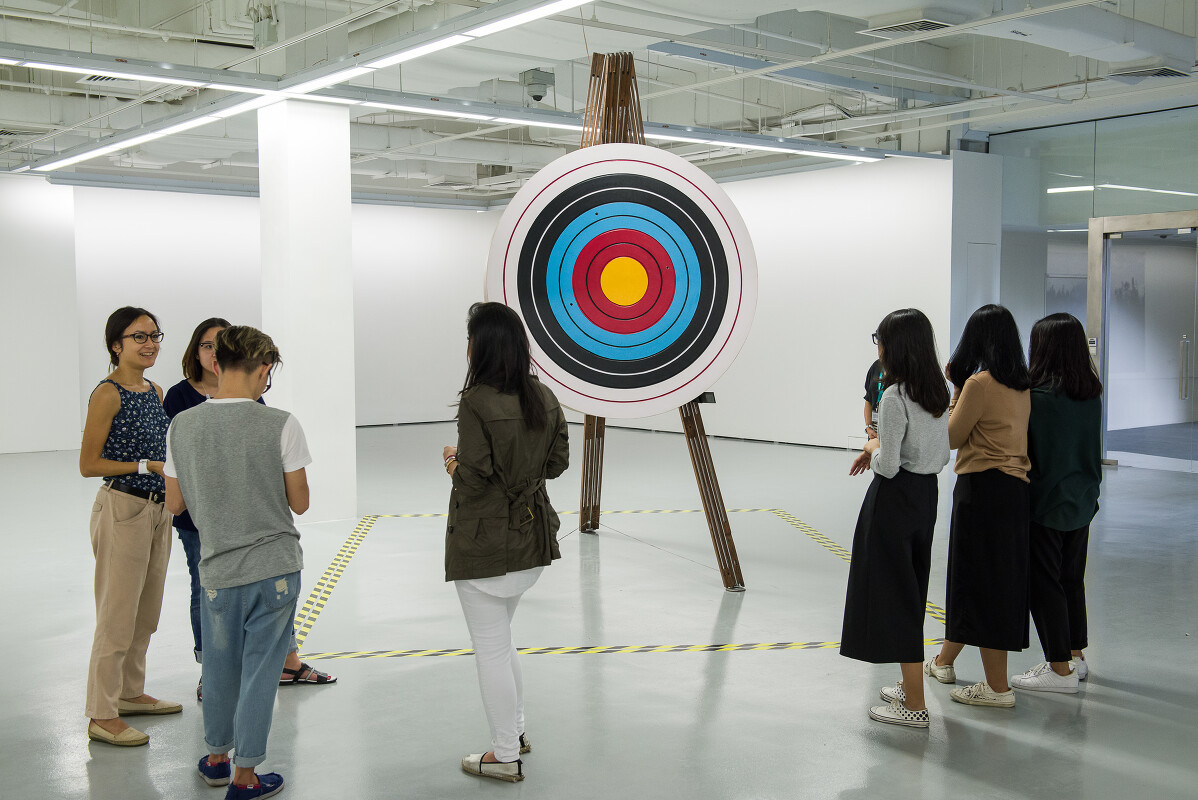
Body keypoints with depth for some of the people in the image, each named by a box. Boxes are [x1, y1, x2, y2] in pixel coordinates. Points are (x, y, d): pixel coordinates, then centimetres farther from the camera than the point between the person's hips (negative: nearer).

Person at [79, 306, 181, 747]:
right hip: (122, 508, -8)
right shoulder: (107, 394, -14)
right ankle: (102, 715, 8)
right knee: (117, 614, -2)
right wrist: (147, 466, -18)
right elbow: (88, 465, -15)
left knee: (146, 611, 17)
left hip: (158, 507, 8)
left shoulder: (155, 391, 10)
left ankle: (131, 692, 31)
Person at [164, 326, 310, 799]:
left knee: (219, 667, 19)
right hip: (274, 568, -3)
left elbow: (175, 504, 5)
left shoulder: (181, 426, -4)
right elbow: (299, 503, -6)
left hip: (217, 569, 3)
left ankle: (217, 758, 38)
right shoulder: (280, 425, -13)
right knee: (260, 670, 8)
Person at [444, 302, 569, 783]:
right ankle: (515, 730, 36)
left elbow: (473, 478, -21)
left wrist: (454, 463, -1)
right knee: (499, 638, 25)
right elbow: (557, 463, 7)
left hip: (484, 546, -7)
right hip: (531, 540, 8)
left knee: (491, 649, 6)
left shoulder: (476, 401, -20)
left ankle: (506, 757, 18)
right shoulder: (545, 399, 1)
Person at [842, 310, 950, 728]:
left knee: (891, 593, 0)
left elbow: (888, 467, -21)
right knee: (912, 590, 18)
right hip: (927, 494, 9)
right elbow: (943, 455, 13)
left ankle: (914, 704, 3)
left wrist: (873, 448, 0)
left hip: (894, 499, -9)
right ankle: (909, 686, 29)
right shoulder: (938, 392, 6)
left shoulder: (894, 398, -19)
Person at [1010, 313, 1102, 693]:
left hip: (1046, 501, -7)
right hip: (1082, 500, 7)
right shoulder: (1092, 394, 2)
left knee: (1045, 583, 2)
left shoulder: (1037, 394, -19)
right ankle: (1075, 656, 30)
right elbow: (1092, 448, 12)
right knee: (1072, 579, 18)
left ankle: (1061, 670, 7)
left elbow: (1022, 447, -12)